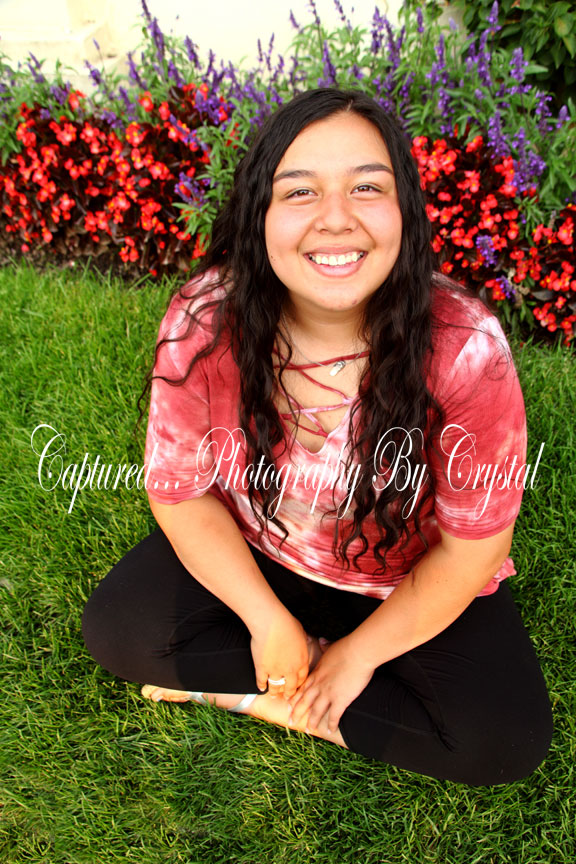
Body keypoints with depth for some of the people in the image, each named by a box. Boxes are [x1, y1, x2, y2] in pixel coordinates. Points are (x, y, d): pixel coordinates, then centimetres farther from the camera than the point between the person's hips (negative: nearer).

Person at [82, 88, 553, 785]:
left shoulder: (464, 350, -28)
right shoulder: (204, 323, -22)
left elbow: (473, 544, -17)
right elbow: (181, 492, -11)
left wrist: (360, 654, -12)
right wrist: (268, 622, -14)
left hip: (412, 589, 0)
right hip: (255, 559, 2)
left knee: (506, 738, -15)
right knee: (116, 628, -12)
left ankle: (249, 696, -2)